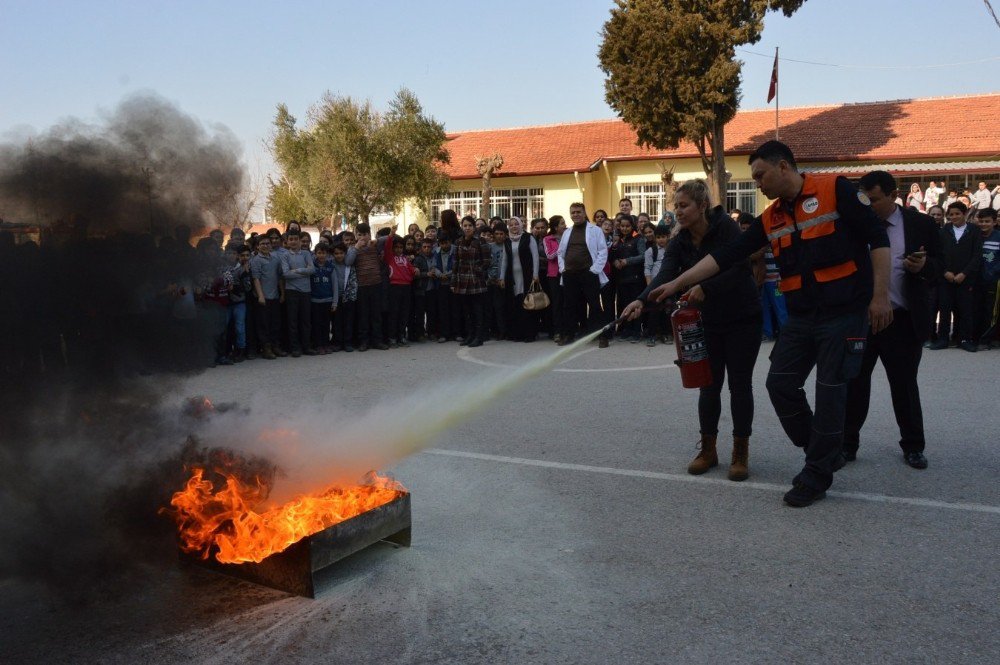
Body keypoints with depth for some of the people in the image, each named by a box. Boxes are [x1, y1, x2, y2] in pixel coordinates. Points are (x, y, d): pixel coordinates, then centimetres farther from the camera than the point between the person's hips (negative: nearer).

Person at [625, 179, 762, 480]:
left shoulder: (726, 228, -16)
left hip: (742, 319, -4)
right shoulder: (680, 243, -3)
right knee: (709, 385, 7)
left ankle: (741, 453, 14)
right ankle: (708, 450, 20)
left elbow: (739, 268, -27)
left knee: (740, 386, 2)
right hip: (708, 321, 4)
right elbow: (665, 275, -19)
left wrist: (705, 287, -40)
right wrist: (642, 299, -37)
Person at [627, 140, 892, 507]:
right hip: (801, 316, 7)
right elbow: (726, 255, 6)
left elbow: (878, 239, -10)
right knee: (781, 384, 4)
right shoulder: (771, 218, 8)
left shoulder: (835, 190, -9)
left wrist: (880, 297, -14)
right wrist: (677, 283, 1)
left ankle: (817, 476, 12)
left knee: (829, 392, -2)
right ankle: (824, 453, 23)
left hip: (844, 312, -6)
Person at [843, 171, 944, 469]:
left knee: (905, 385, 9)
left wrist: (923, 266, -19)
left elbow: (939, 266, 2)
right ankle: (847, 443, 17)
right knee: (854, 382, 6)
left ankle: (913, 446, 24)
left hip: (903, 321, -1)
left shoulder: (921, 224, 0)